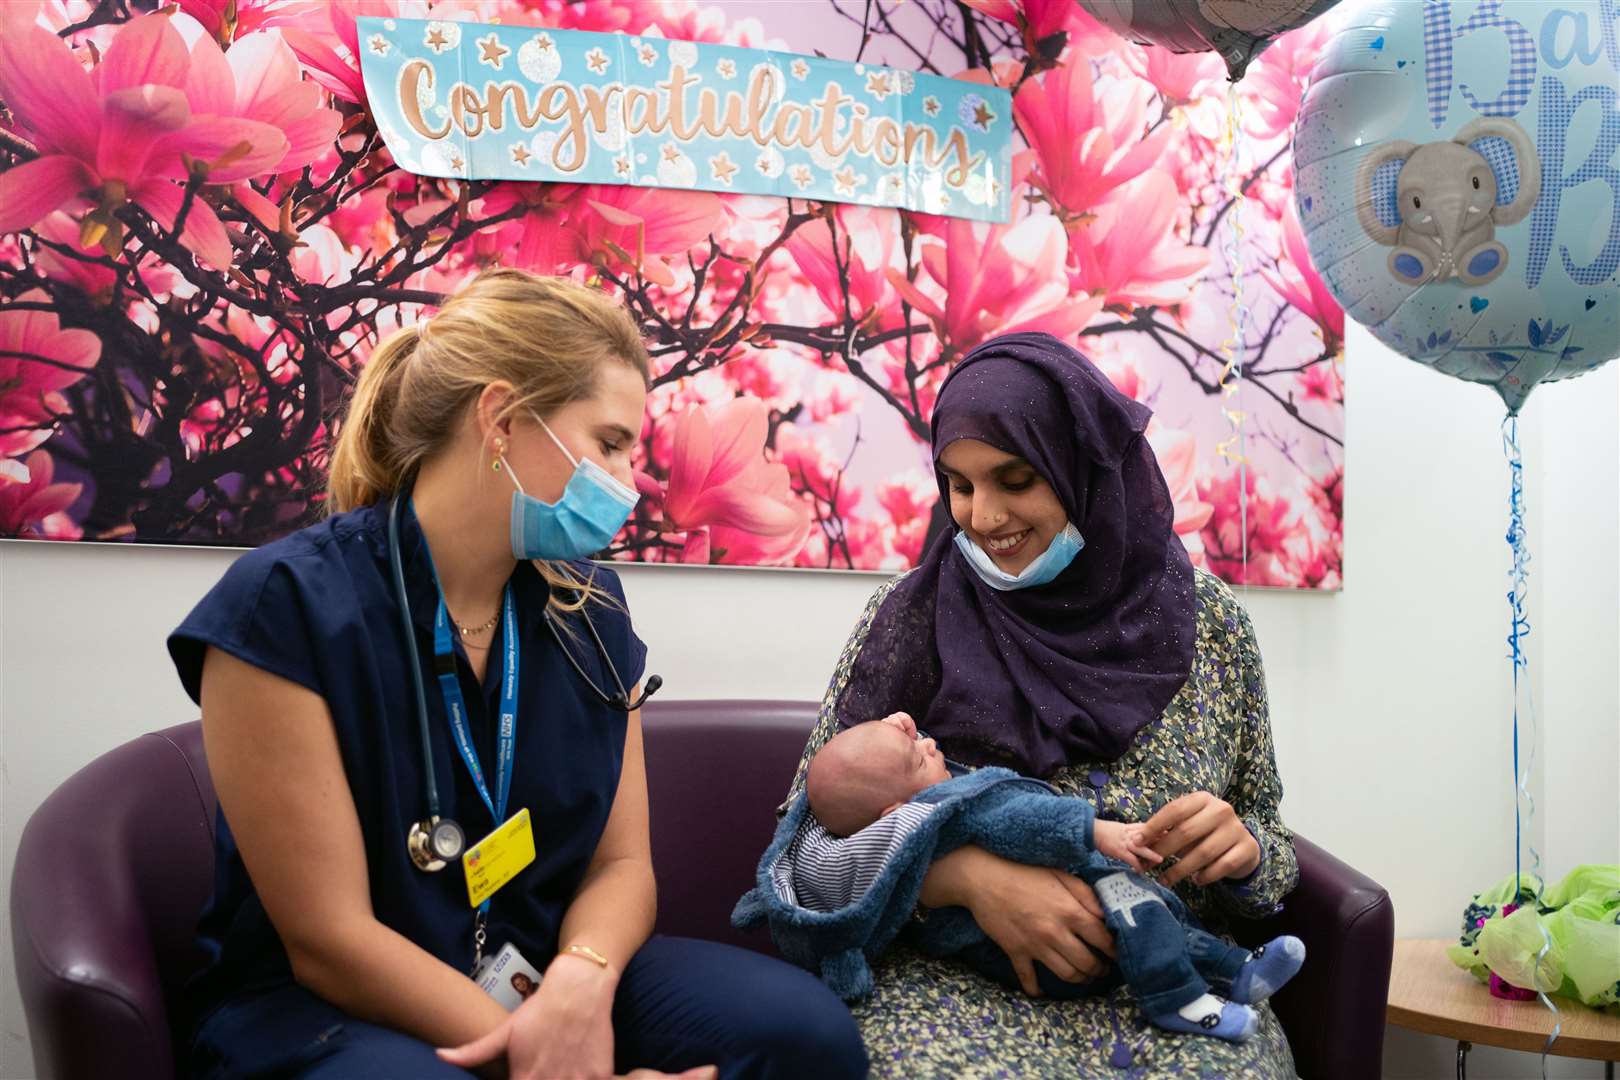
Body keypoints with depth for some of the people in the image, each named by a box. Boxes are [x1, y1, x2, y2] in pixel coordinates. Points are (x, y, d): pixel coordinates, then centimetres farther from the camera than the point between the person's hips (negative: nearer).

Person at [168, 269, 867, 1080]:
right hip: (326, 1011, -4)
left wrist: (579, 982, -20)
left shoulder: (588, 610, 2)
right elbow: (329, 938, -17)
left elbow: (620, 863, 3)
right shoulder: (287, 606, -16)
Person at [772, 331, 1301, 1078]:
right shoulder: (913, 616, -2)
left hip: (1172, 993, 2)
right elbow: (810, 841, -2)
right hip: (954, 985, -1)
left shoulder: (1209, 622, 3)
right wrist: (961, 874, -19)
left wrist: (1242, 848, -12)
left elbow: (1270, 848, 12)